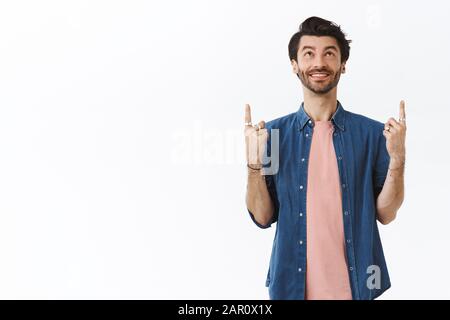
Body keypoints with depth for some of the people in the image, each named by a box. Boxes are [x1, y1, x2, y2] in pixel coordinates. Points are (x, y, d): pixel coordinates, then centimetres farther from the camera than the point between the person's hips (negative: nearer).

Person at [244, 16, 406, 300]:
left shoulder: (373, 133, -4)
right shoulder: (273, 133, -3)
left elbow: (385, 214, -2)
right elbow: (263, 217, -2)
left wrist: (397, 158, -15)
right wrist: (254, 163, -17)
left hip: (356, 284, 0)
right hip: (292, 284, 0)